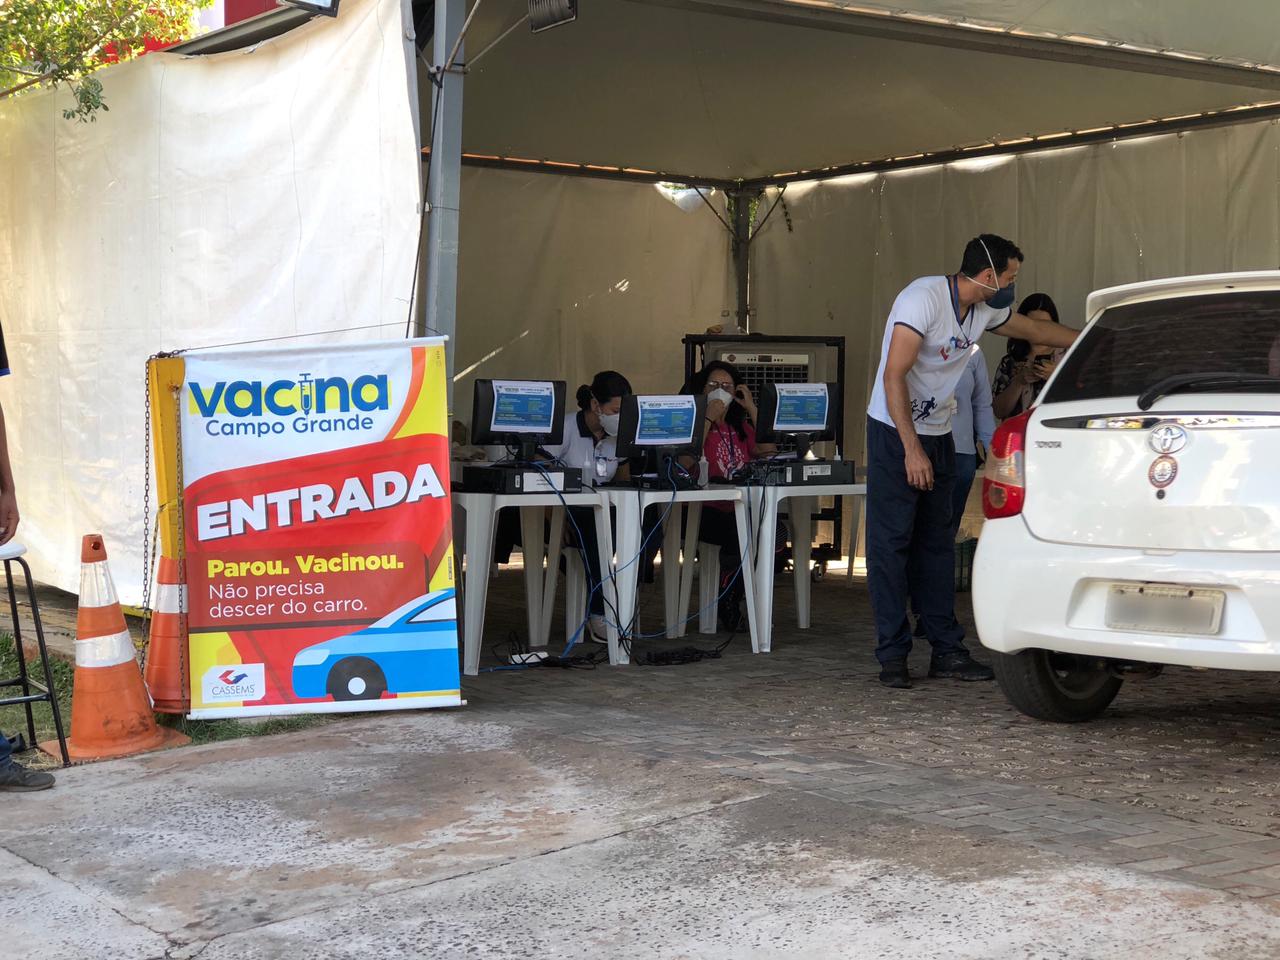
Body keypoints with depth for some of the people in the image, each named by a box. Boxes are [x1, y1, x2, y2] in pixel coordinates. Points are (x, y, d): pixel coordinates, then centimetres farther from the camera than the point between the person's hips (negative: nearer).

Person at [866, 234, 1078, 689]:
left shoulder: (985, 310, 5)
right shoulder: (924, 297, -20)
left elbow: (1035, 329, 24)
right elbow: (893, 376, -24)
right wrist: (912, 449, -26)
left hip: (938, 436, 8)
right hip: (894, 432, -8)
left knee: (937, 543, 7)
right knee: (891, 541, -6)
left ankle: (947, 650, 11)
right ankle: (892, 655, -2)